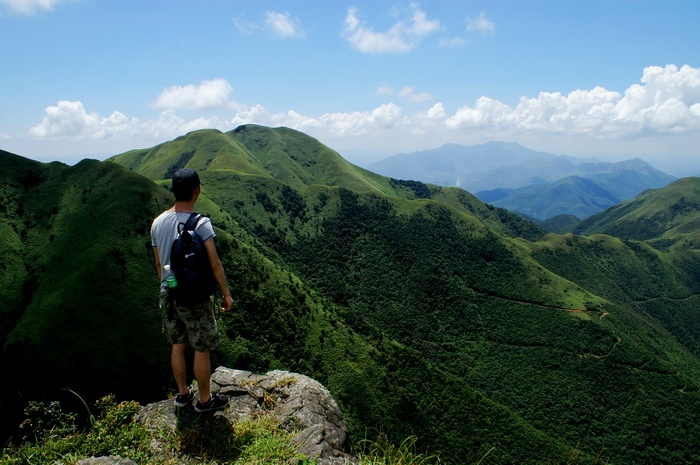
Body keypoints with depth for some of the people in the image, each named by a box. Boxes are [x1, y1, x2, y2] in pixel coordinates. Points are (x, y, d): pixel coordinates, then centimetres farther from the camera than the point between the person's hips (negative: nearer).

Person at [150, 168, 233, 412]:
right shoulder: (200, 224, -20)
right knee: (202, 349, 8)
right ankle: (205, 399, 22)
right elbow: (215, 265, -17)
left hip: (168, 294, 6)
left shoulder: (158, 223, -1)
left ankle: (182, 393, 34)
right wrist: (226, 294, -6)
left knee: (178, 345, 20)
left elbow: (158, 264, 10)